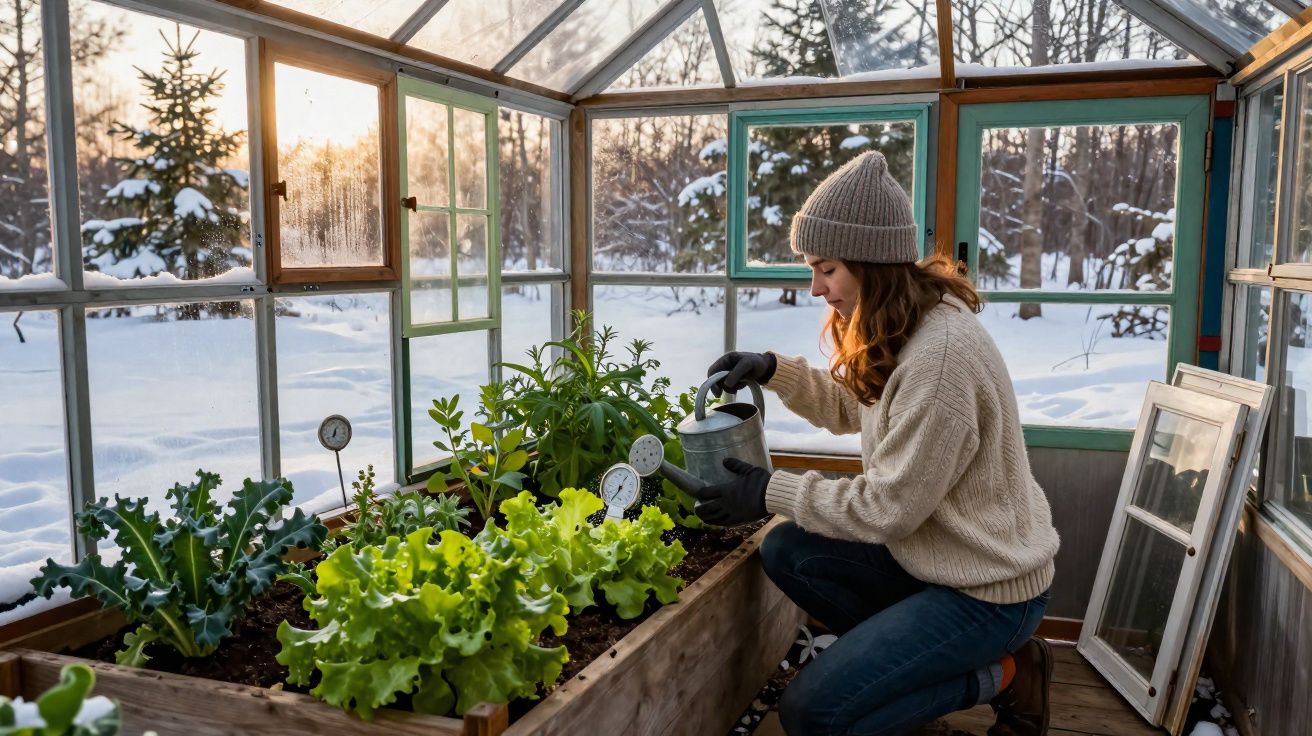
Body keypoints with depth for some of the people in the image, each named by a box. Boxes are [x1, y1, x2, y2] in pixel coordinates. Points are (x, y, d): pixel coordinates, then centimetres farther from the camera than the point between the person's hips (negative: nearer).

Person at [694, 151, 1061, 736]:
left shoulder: (940, 354, -30)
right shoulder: (900, 327, 1)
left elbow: (887, 507, -24)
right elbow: (851, 408, 17)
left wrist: (770, 492, -14)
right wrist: (773, 370, 0)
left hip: (989, 588, -9)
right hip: (934, 553, 9)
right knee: (786, 552, 2)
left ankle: (1001, 675, 4)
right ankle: (912, 659, 7)